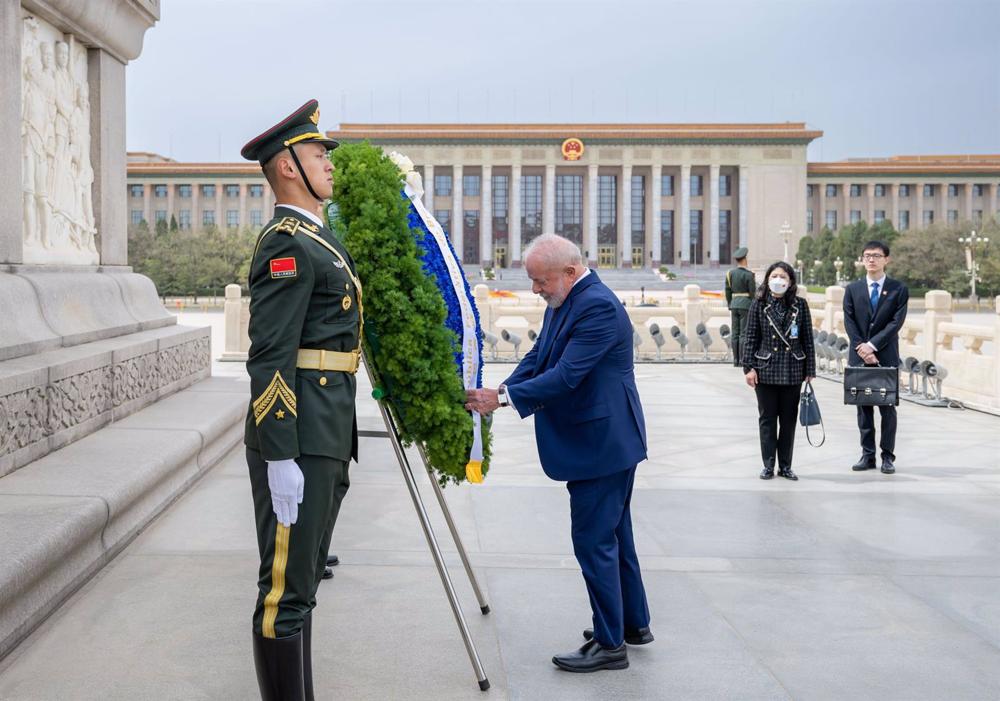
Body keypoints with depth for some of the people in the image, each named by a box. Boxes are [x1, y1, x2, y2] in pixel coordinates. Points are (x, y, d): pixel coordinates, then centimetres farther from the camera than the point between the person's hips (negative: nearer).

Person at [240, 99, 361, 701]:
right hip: (298, 443, -10)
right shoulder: (287, 243, -13)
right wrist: (280, 459, -24)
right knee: (287, 588, -3)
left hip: (327, 436, 11)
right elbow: (269, 358, -20)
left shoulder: (317, 239, 18)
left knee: (304, 579, 17)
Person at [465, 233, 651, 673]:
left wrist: (503, 397, -24)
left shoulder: (598, 306, -22)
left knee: (594, 541, -3)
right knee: (614, 536, 19)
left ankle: (610, 644, 8)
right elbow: (537, 357, 10)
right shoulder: (562, 304, 10)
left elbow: (566, 375, -27)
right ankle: (634, 624, 32)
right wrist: (499, 393, -6)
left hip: (602, 444, -11)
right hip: (601, 443, 11)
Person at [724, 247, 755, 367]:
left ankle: (736, 359, 7)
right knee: (744, 333, -4)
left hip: (734, 304, 5)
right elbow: (753, 293, -9)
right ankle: (743, 359, -6)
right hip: (746, 305, -5)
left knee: (735, 333, 6)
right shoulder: (748, 274, -10)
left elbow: (728, 292, 10)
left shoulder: (730, 273, 6)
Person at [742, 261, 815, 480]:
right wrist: (749, 367, -5)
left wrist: (810, 370, 0)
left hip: (792, 371, 1)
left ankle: (786, 465, 16)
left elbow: (808, 339, 3)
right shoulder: (759, 304, 0)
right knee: (767, 419, 5)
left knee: (789, 419, 7)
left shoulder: (800, 305, 2)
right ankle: (768, 465, 13)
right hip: (766, 370, -1)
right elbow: (750, 337, 0)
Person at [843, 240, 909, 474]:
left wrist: (872, 345, -15)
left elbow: (896, 322, -7)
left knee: (887, 407, 1)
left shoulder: (898, 289, 2)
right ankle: (867, 455, 11)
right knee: (864, 407, 6)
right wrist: (861, 349, -11)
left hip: (886, 356, -2)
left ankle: (888, 456, 7)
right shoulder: (852, 289, 8)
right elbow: (849, 322, 2)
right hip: (859, 356, 2)